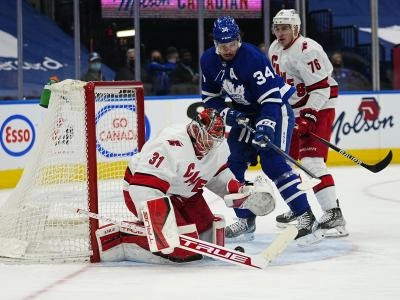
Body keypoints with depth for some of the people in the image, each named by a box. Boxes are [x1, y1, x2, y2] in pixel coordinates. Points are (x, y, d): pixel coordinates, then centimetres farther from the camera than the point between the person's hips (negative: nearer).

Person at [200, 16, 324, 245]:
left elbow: (271, 97, -30)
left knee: (273, 163, -23)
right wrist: (228, 114, -14)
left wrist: (266, 126, -42)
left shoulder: (252, 57, -28)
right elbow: (210, 97, 4)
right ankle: (246, 221, 18)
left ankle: (308, 219, -25)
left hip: (276, 108, -8)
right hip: (246, 113, 8)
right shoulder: (208, 61, -6)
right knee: (234, 164, 6)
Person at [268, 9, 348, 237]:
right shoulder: (275, 50, 8)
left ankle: (334, 215, -26)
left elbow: (321, 87, -23)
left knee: (311, 161, -22)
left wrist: (309, 116, -28)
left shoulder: (307, 51, -21)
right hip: (295, 110, 10)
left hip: (318, 108, -10)